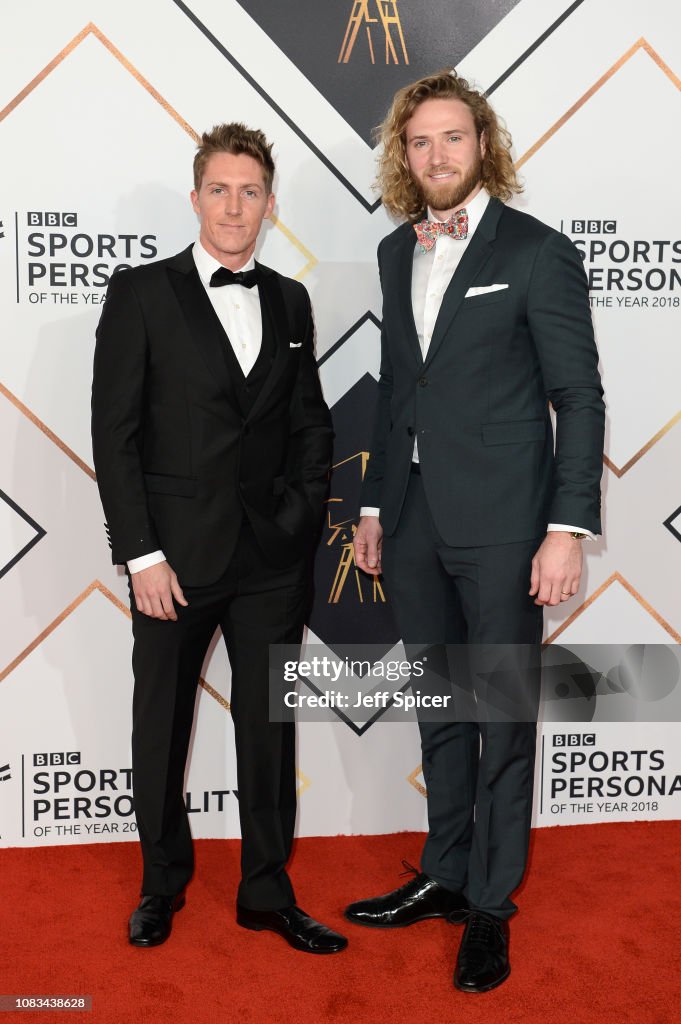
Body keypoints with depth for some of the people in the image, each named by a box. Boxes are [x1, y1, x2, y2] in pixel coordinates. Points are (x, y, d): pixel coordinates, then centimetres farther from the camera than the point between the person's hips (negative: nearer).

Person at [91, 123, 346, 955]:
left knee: (270, 727, 10)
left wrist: (304, 513, 1)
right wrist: (141, 553, -11)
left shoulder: (289, 302, 9)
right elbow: (114, 433, -6)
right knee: (161, 727, 11)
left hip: (272, 557, 3)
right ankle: (161, 885, 31)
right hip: (175, 554, -3)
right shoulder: (141, 293, -2)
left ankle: (267, 892, 25)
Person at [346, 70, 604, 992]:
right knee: (439, 710, 16)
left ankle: (491, 906, 19)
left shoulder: (538, 252, -6)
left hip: (500, 525, -6)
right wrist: (375, 506, 15)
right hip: (415, 522, 6)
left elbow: (580, 398, -8)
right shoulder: (397, 252, 12)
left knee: (505, 717, 5)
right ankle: (444, 877, 32)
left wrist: (569, 528, -15)